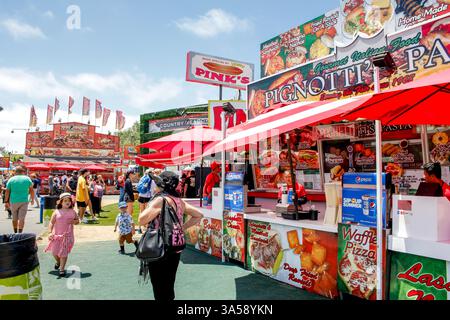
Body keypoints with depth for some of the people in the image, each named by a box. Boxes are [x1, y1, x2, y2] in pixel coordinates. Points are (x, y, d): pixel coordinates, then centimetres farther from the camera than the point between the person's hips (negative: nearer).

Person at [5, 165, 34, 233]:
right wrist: (32, 199, 12)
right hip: (24, 201, -2)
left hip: (13, 201, 2)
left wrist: (6, 201, 10)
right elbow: (31, 190, 3)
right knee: (21, 218, -2)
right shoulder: (27, 179, 0)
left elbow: (7, 191, 1)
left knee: (14, 218, 15)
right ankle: (20, 233, -7)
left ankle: (15, 233, 26)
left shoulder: (11, 179, 2)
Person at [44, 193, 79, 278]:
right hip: (57, 235, 1)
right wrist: (50, 232, -12)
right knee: (54, 252, 8)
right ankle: (58, 262, 40)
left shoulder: (72, 212, 1)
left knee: (63, 253, 0)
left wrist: (73, 221, -12)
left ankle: (62, 269, 11)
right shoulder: (57, 212, -2)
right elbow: (51, 223, -1)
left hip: (67, 235, -1)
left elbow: (77, 221, 10)